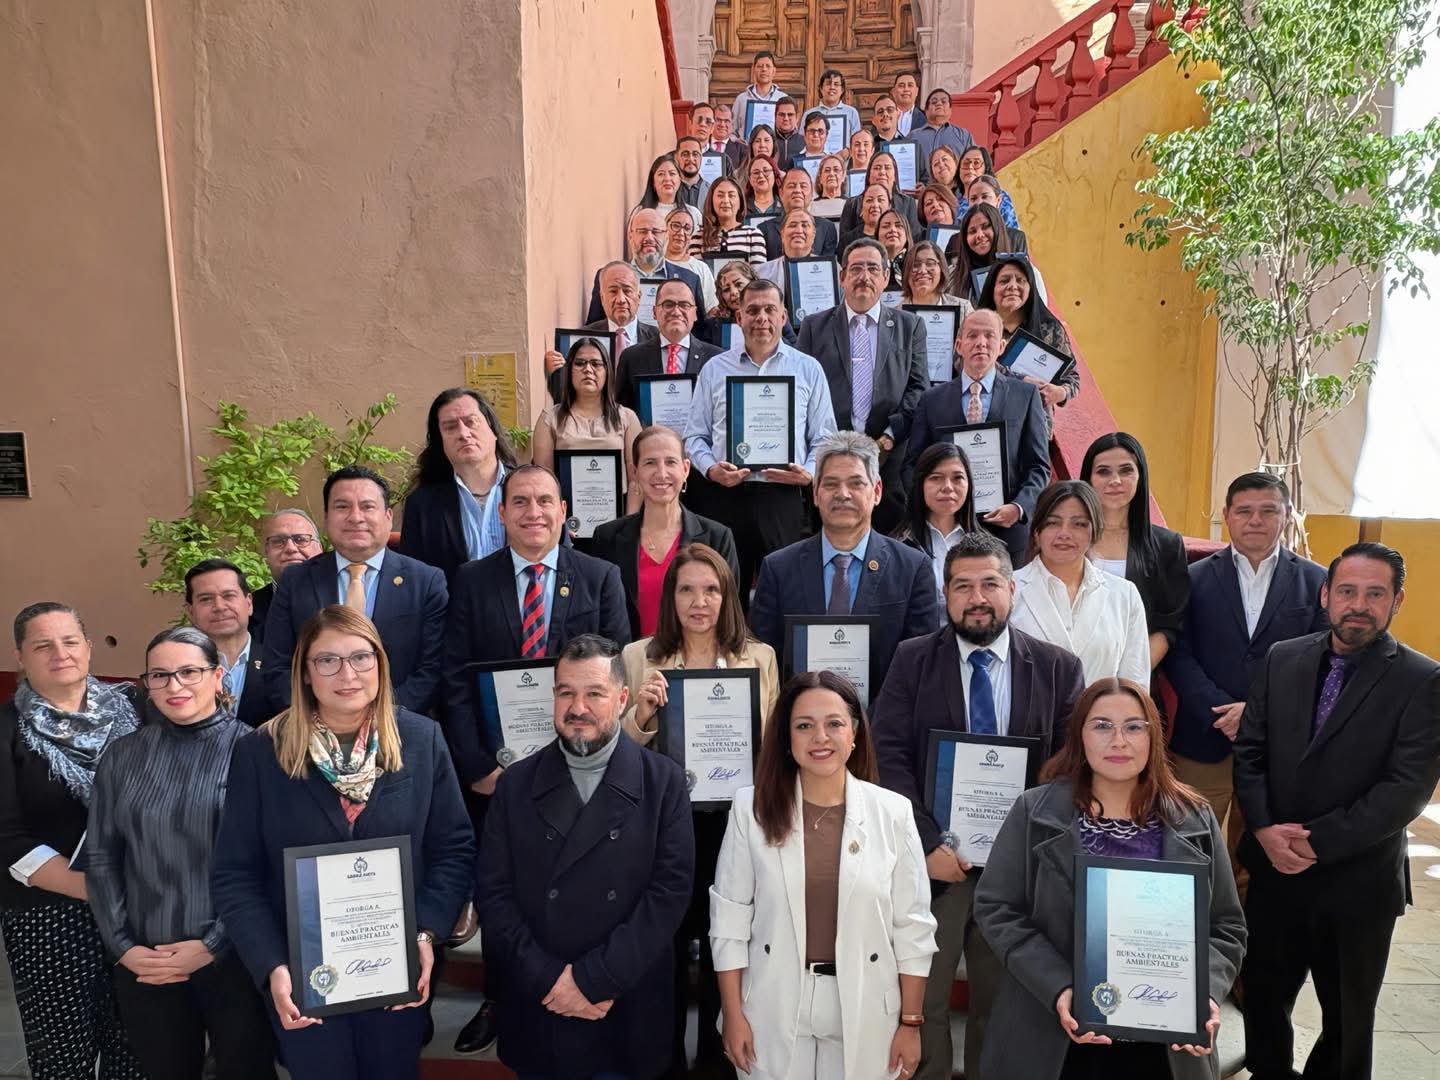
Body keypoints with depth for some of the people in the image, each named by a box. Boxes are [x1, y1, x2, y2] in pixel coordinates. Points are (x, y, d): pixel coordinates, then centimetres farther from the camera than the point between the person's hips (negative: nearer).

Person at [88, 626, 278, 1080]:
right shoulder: (123, 756, 4)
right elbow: (100, 859, 6)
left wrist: (214, 945, -12)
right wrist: (123, 946, -2)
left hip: (237, 959, -3)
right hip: (145, 967, 3)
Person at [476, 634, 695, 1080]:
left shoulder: (664, 782, -5)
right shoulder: (516, 784, 1)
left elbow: (670, 889, -11)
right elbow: (494, 894, -3)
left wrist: (592, 979, -15)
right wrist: (550, 980, -13)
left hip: (629, 1016, -1)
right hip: (535, 1015, 2)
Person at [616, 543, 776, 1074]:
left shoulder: (760, 656, 1)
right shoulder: (637, 657, 0)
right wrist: (640, 714, -17)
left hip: (734, 821, 1)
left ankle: (718, 1055, 37)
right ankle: (665, 1058, 34)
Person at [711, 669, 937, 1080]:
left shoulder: (892, 812, -7)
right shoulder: (751, 807, -8)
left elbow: (912, 927, -2)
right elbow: (730, 917, -3)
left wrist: (910, 1023, 0)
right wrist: (733, 1015, -3)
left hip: (865, 1014, 0)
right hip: (774, 1012, 0)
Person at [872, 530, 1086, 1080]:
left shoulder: (1058, 667, 3)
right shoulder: (912, 660, 0)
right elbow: (889, 757, -6)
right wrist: (927, 843, -13)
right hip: (933, 856, -1)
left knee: (1004, 1002, 14)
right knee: (920, 998, 8)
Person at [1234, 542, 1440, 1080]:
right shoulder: (1282, 659, 2)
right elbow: (1249, 752, 2)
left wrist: (1318, 842, -18)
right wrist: (1265, 829, -11)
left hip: (1357, 881, -3)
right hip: (1274, 869, 3)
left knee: (1348, 1015, 17)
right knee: (1262, 994, 17)